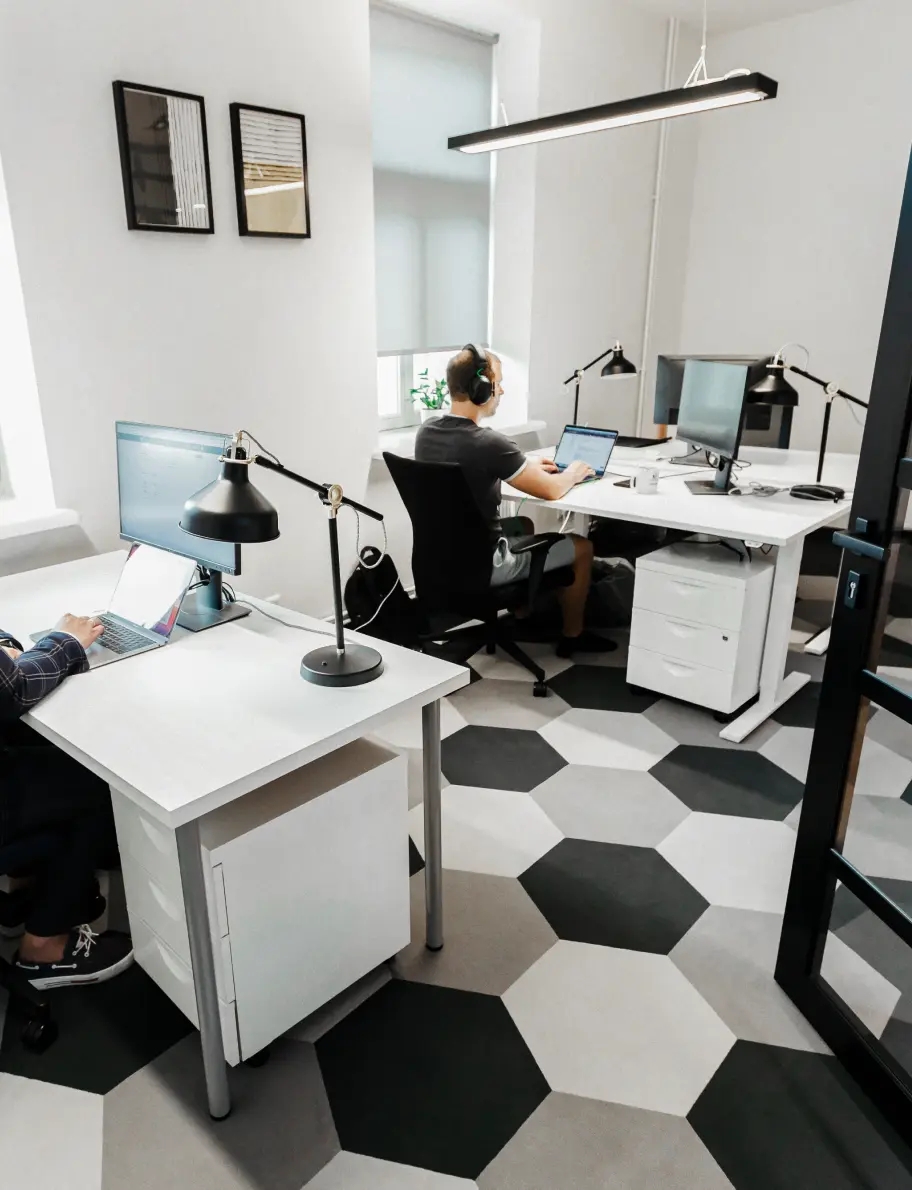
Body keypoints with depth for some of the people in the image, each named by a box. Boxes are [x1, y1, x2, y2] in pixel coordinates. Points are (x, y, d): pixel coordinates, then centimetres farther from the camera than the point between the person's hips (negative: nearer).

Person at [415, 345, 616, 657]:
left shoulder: (426, 432, -4)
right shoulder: (488, 442, -28)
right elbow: (551, 491, -15)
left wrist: (526, 465, 16)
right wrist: (573, 473, 8)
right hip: (481, 566, -8)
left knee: (524, 524, 33)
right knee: (581, 546, 12)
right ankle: (573, 635, 31)